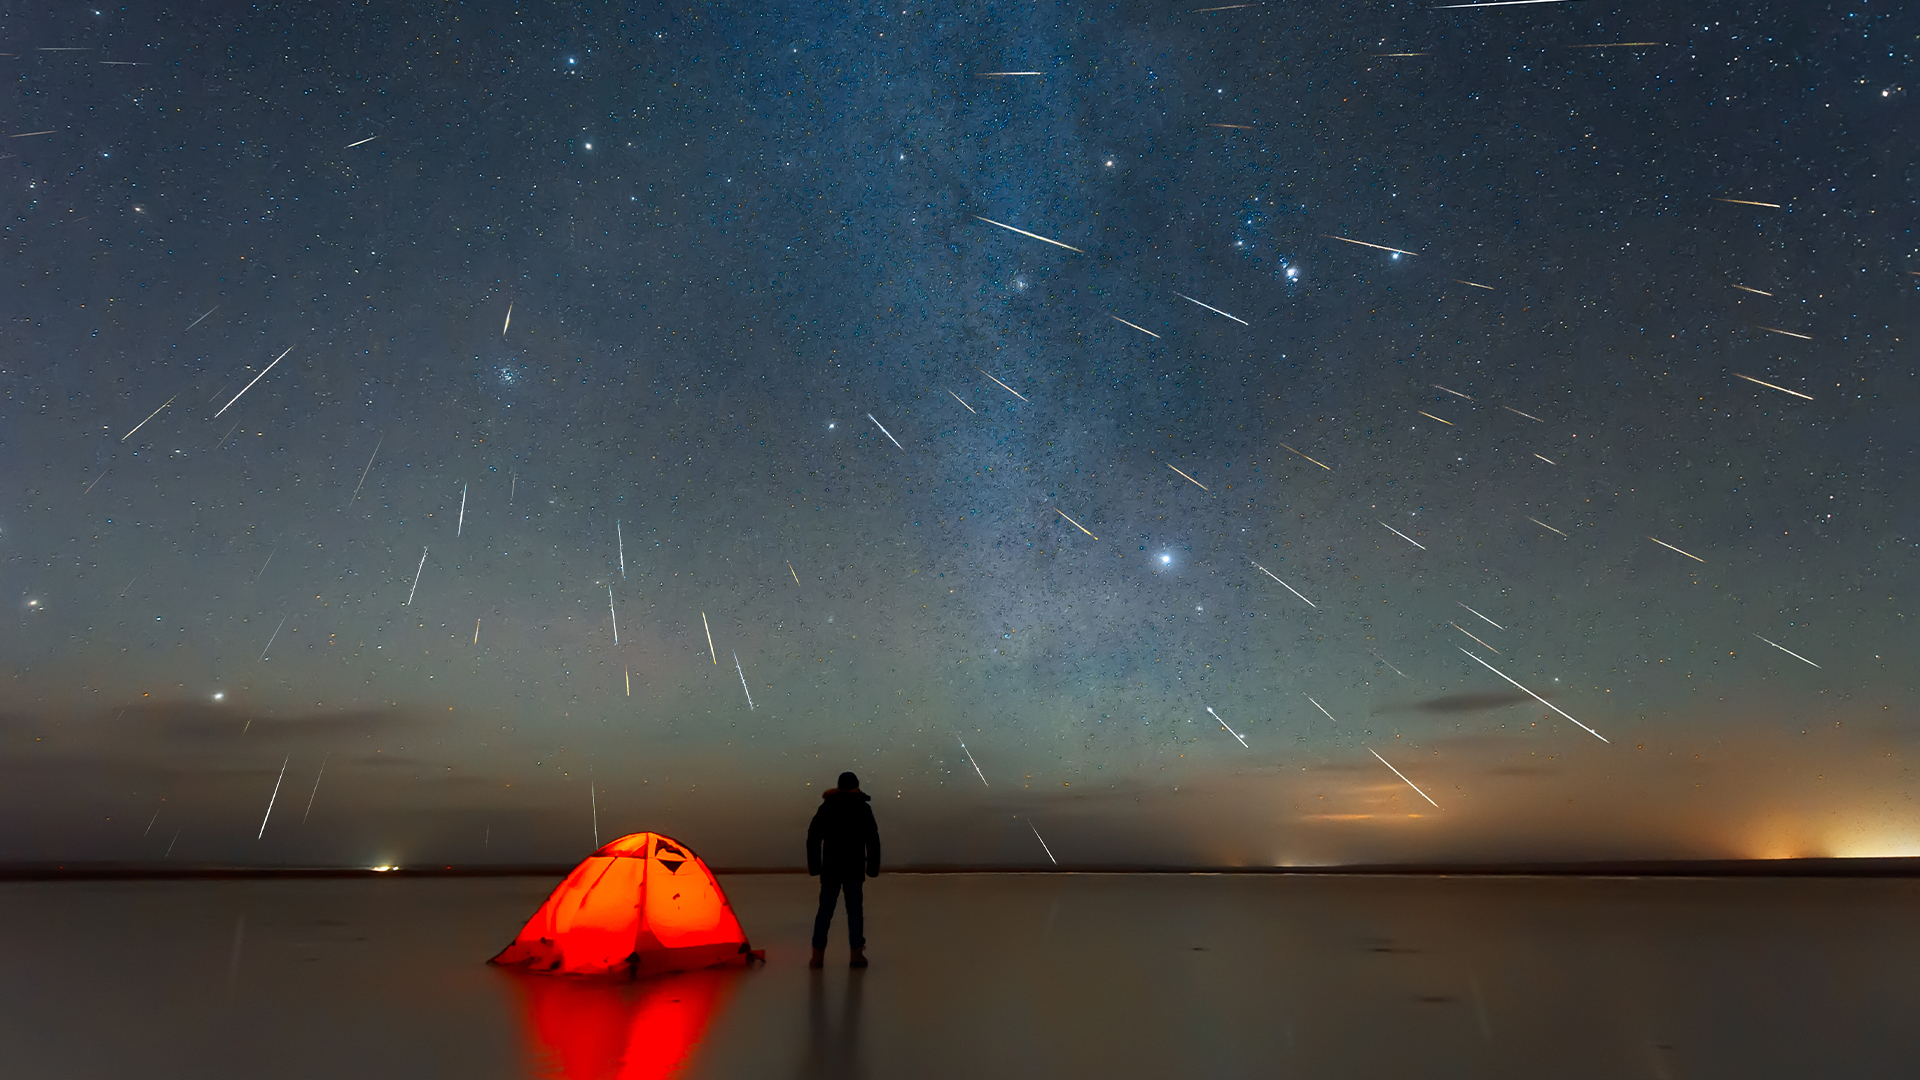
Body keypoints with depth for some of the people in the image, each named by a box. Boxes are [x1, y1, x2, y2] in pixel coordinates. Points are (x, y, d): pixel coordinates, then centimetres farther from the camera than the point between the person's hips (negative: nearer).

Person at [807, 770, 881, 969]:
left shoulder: (826, 807, 4)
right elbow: (873, 840, -3)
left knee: (825, 910, 6)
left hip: (830, 868, 1)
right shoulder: (863, 808, 1)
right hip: (854, 869, -1)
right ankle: (857, 954, 5)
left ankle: (818, 955, 5)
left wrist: (814, 865, 7)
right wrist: (873, 867, 3)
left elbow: (813, 838, 1)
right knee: (854, 910, 5)